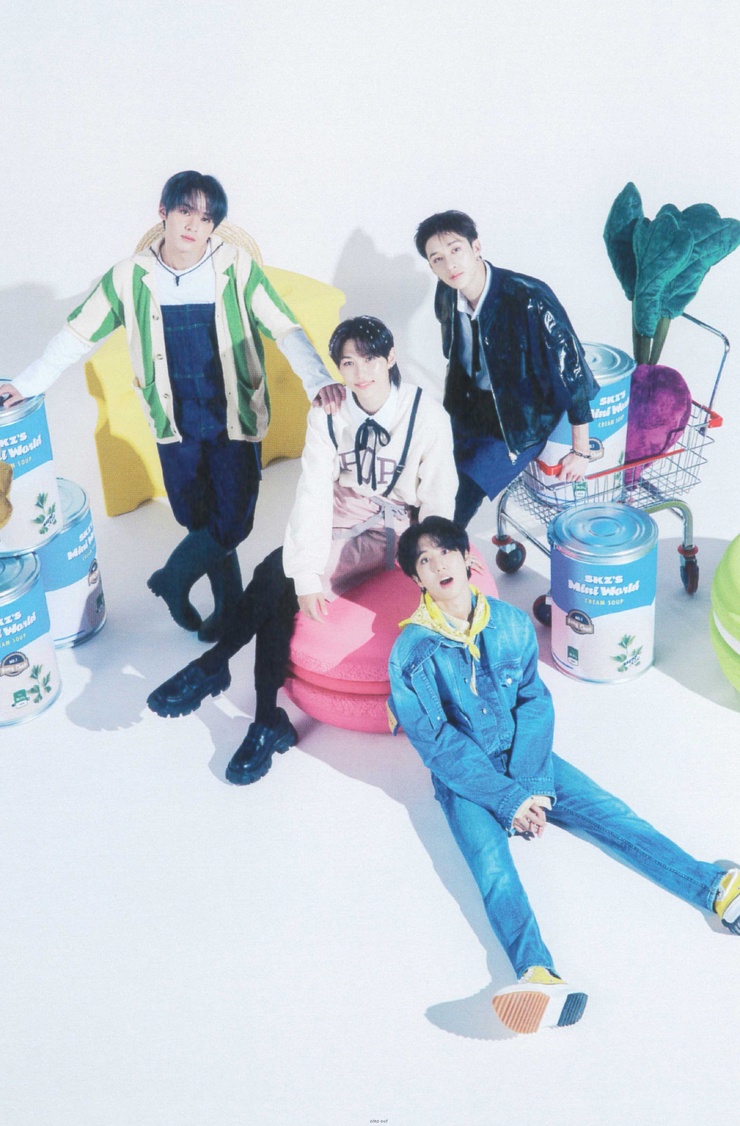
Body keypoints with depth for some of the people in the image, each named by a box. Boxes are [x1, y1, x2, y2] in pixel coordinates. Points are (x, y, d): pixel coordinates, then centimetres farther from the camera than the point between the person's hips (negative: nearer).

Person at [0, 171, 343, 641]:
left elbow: (284, 328, -11)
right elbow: (79, 334, 5)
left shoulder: (237, 267, -10)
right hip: (176, 422, 2)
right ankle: (229, 603, 31)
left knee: (233, 522, -5)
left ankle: (174, 578, 23)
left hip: (234, 417, -1)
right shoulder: (130, 276, -4)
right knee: (200, 521, 9)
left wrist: (318, 379, -27)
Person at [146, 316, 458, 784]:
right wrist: (306, 574, -20)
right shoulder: (327, 416, -4)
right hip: (340, 532, 4)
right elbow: (313, 495, -12)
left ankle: (214, 665, -9)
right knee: (282, 579, -25)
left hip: (396, 535, -4)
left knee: (275, 575, -25)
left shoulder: (427, 415, -12)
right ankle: (269, 724, -19)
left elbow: (439, 501, -8)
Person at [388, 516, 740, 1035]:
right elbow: (438, 743, -13)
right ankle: (539, 975, -51)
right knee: (492, 865, -28)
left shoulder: (512, 623, -1)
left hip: (523, 760, 4)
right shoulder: (411, 653, -12)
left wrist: (529, 785, -15)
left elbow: (535, 704, -1)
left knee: (610, 814, -14)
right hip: (464, 777, -4)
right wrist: (506, 798, -19)